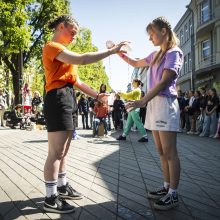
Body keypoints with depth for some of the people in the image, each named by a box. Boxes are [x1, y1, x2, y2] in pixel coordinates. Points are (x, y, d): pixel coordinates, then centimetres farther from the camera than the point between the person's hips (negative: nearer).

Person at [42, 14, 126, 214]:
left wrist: (97, 96, 16)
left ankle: (62, 186, 25)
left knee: (63, 150, 14)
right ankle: (51, 199, 1)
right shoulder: (51, 46, -5)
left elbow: (77, 81, 23)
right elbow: (82, 59, -20)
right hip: (58, 99, -10)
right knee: (56, 152, -8)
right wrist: (111, 51, -14)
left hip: (69, 100, 10)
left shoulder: (64, 53, 26)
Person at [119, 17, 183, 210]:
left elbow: (164, 81, -17)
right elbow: (135, 63, 33)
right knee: (162, 152, 12)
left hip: (165, 104, -8)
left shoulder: (174, 53, -5)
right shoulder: (156, 55, 19)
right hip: (154, 104, 8)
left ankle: (173, 195, 5)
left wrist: (143, 101, -23)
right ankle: (167, 187, 22)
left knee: (170, 152, -4)